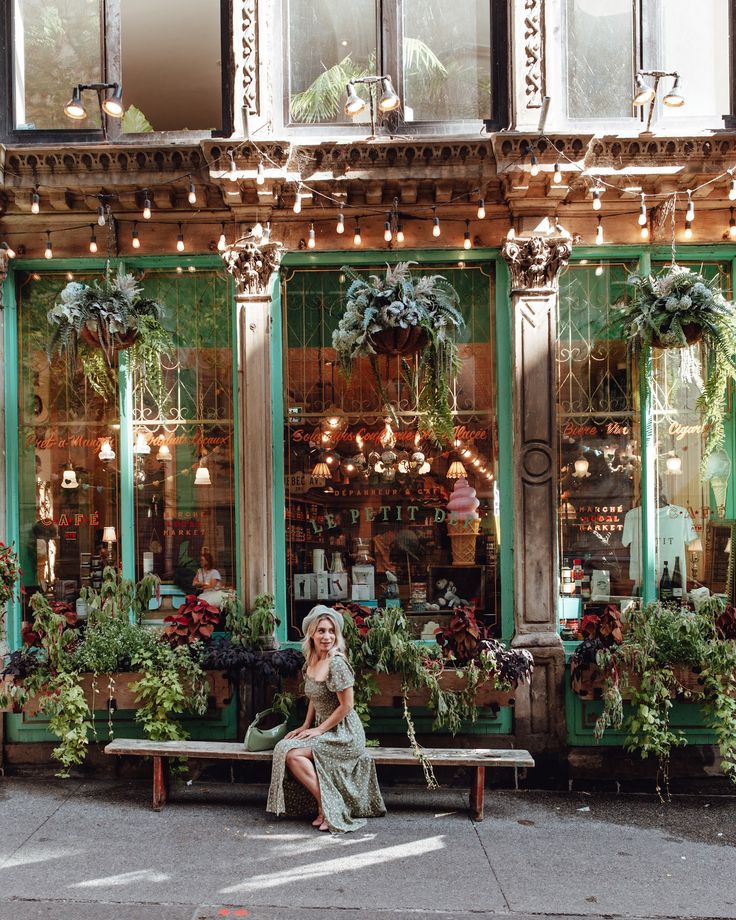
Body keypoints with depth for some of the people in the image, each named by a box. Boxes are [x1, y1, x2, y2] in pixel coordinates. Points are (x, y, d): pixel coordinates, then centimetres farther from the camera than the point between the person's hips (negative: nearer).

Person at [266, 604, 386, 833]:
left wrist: (319, 729, -13)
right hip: (323, 730, 8)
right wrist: (306, 726, 9)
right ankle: (325, 807, -5)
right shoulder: (311, 661, 7)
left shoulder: (337, 664, -19)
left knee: (292, 753, -21)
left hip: (344, 735, -8)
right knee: (283, 747, -11)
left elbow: (346, 705, -17)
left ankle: (328, 807, -13)